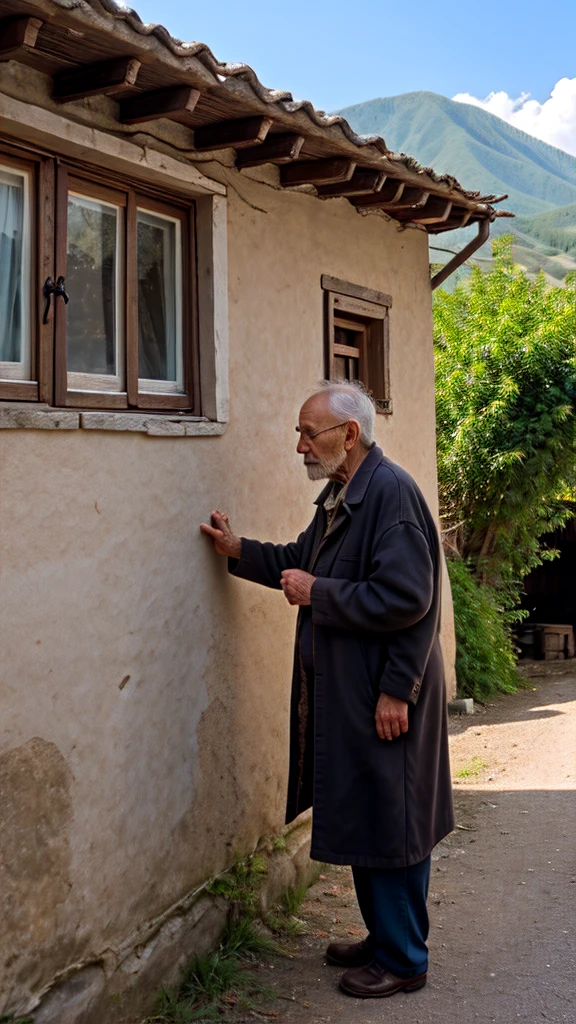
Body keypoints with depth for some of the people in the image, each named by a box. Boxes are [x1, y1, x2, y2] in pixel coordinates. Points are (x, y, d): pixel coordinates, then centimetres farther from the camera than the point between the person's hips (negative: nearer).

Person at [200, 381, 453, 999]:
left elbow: (405, 598, -25)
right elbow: (304, 560, 24)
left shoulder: (391, 492, -19)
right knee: (359, 817, 18)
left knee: (388, 823, 2)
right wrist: (239, 551, 13)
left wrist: (317, 593, -19)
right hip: (342, 691, 10)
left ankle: (403, 961, 18)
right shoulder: (338, 494, 12)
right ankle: (383, 937, 34)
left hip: (382, 695, -10)